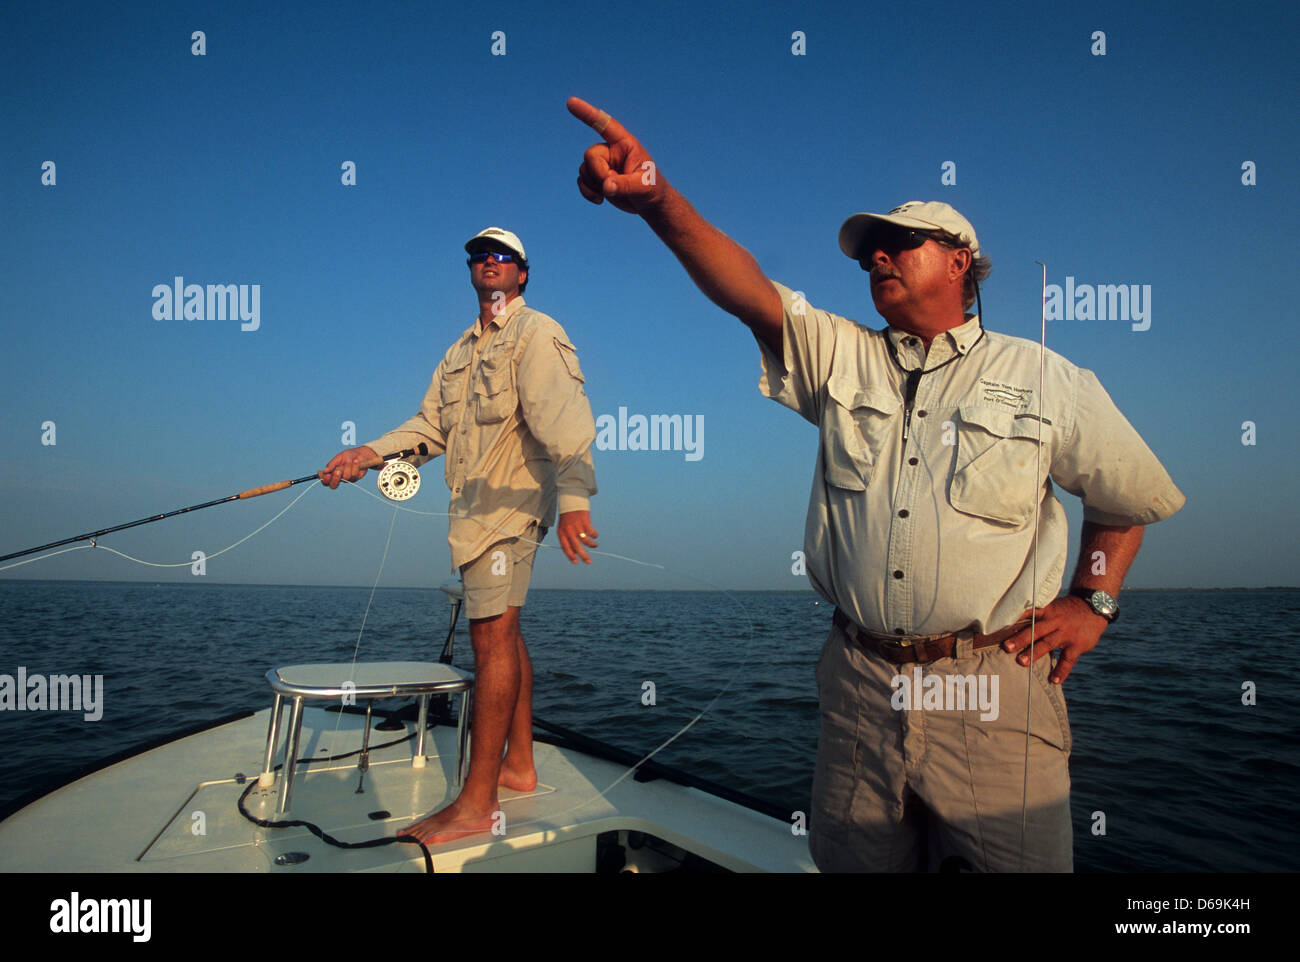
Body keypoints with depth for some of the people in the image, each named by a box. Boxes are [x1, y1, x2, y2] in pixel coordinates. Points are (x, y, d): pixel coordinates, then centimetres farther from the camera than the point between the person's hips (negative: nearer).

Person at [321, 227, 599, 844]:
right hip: (475, 508, 9)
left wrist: (574, 497, -34)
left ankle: (476, 804, -9)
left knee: (492, 633, -13)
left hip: (511, 503, -9)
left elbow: (562, 417, -21)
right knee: (502, 631, 12)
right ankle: (519, 765, 23)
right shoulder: (460, 352, 24)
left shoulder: (537, 334, -5)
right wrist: (370, 452, 4)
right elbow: (430, 425, 20)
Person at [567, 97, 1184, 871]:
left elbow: (1134, 494, 16)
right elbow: (749, 292, -11)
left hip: (994, 693, -1)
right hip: (860, 686, 2)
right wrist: (656, 199, -26)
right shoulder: (841, 357, 6)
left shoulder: (1044, 379, 4)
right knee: (852, 859, 15)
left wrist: (1094, 602, 7)